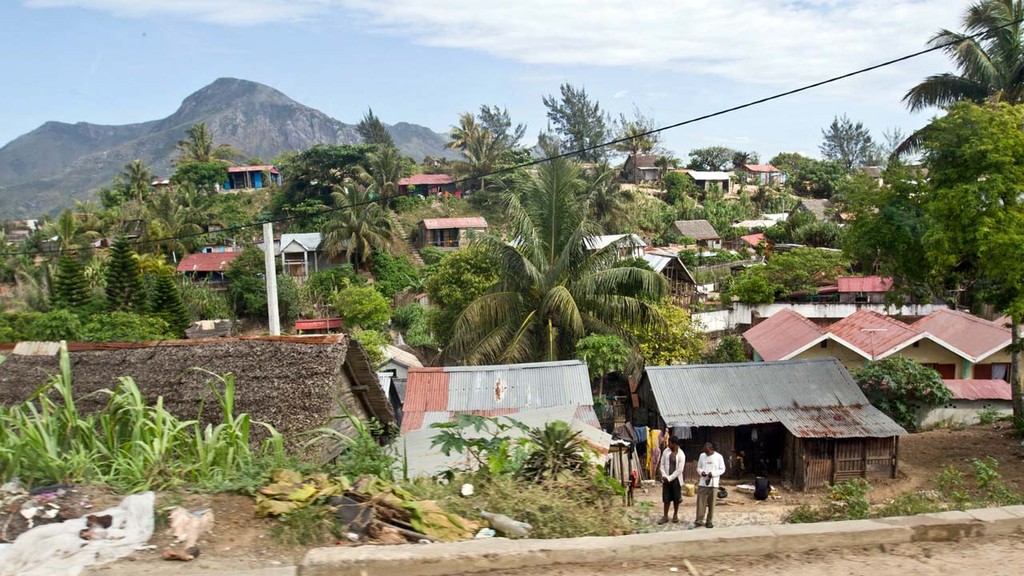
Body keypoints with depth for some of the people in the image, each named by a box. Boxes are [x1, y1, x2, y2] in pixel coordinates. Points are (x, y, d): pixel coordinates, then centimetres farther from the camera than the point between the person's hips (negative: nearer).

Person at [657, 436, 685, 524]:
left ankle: (675, 515, 25)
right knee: (666, 498, 5)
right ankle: (665, 516, 13)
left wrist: (669, 478, -15)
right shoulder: (666, 451, -1)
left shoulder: (681, 455, -13)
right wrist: (664, 476, -9)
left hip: (676, 479, -3)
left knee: (676, 498, 8)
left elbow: (679, 470, -15)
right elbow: (662, 464, 4)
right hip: (666, 479, 3)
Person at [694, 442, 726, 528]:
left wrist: (713, 473, -16)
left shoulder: (718, 457, -4)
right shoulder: (702, 456, 5)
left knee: (711, 503, 4)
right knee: (700, 501, -3)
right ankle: (699, 520, 2)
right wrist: (701, 472, -11)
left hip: (713, 483, -2)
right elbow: (698, 467, 12)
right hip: (702, 483, 2)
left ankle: (710, 521, 13)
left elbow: (722, 469, -2)